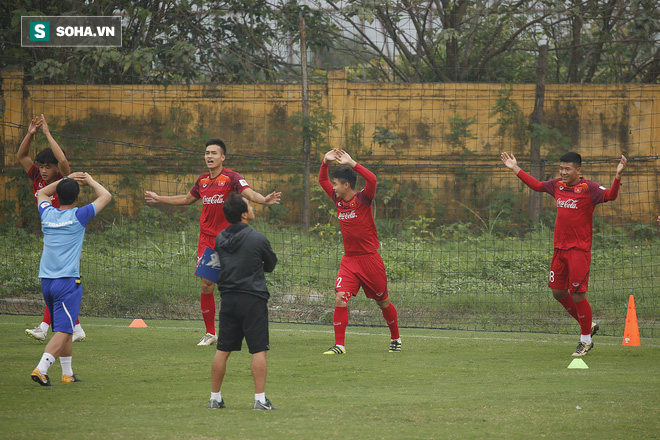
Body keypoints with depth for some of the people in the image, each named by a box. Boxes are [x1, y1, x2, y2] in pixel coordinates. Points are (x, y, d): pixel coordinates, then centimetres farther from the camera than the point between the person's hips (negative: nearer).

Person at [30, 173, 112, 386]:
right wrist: (90, 180, 22)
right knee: (63, 331, -10)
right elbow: (106, 196, 8)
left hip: (46, 281, 6)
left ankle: (68, 373, 23)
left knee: (65, 328, 18)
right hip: (68, 281, -6)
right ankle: (41, 369, -26)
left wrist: (68, 180, 30)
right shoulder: (78, 216, -5)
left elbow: (42, 193, 32)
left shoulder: (48, 214, 8)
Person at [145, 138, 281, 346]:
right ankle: (210, 333, 12)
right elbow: (187, 199, 30)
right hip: (206, 238, 5)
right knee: (206, 285, 3)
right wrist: (159, 199, 38)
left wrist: (264, 200, -42)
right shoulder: (202, 181, 12)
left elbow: (250, 193, -20)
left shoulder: (231, 177, -6)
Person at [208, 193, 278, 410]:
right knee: (259, 350, -2)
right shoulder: (258, 239, -9)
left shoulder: (220, 239, 5)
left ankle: (215, 397, 15)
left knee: (223, 350, 10)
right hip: (253, 298, -5)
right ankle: (260, 399, -6)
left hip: (228, 299, 5)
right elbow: (271, 265, 5)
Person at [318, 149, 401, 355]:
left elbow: (372, 179, -30)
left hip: (369, 259, -5)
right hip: (349, 260, 5)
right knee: (340, 298, -13)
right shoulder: (338, 199, 7)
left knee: (383, 302, 9)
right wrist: (325, 162, 2)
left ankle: (395, 338, 29)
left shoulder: (363, 199, -10)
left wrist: (351, 163, -30)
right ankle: (339, 344, -11)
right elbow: (322, 180, 19)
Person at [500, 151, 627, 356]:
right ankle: (588, 326, 30)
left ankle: (586, 340, 10)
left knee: (577, 295, -7)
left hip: (579, 250, -7)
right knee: (558, 292, 11)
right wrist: (516, 169, 26)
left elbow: (609, 195, -25)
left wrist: (617, 176, -41)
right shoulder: (557, 185, 8)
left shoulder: (588, 188, -10)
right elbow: (537, 185, 24)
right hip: (560, 248, 7)